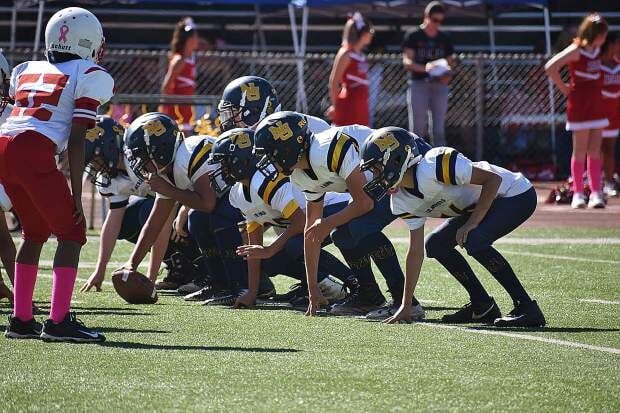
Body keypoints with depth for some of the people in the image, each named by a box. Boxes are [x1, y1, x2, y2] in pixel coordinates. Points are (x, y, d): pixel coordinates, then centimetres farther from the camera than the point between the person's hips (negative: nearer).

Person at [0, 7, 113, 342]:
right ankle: (59, 321, -5)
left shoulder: (28, 70, 27)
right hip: (33, 153, -7)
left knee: (35, 232, 22)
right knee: (71, 233, 4)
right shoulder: (90, 76, 7)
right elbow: (76, 141, 0)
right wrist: (76, 195, 0)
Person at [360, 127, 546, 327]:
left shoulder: (434, 166, -31)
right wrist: (406, 306, 4)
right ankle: (482, 306, 12)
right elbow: (416, 250, 4)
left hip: (516, 194, -10)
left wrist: (472, 223, -27)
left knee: (474, 241, -29)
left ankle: (527, 308, -22)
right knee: (435, 244, 6)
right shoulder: (402, 201, -2)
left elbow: (493, 179, -26)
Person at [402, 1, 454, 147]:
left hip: (439, 85, 4)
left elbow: (450, 62, 17)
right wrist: (425, 68, -27)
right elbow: (407, 62, -8)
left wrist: (447, 75, -7)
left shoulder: (444, 40, 13)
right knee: (417, 128, -4)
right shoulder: (413, 36, 0)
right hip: (418, 84, -4)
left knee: (439, 129, 2)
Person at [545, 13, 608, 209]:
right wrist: (564, 88, -13)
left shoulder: (597, 48, 6)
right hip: (579, 103, -6)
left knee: (595, 151, 4)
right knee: (580, 150, -2)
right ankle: (578, 194, 2)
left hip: (597, 102, 6)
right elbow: (550, 67, -23)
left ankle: (596, 193, 5)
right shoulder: (576, 50, -15)